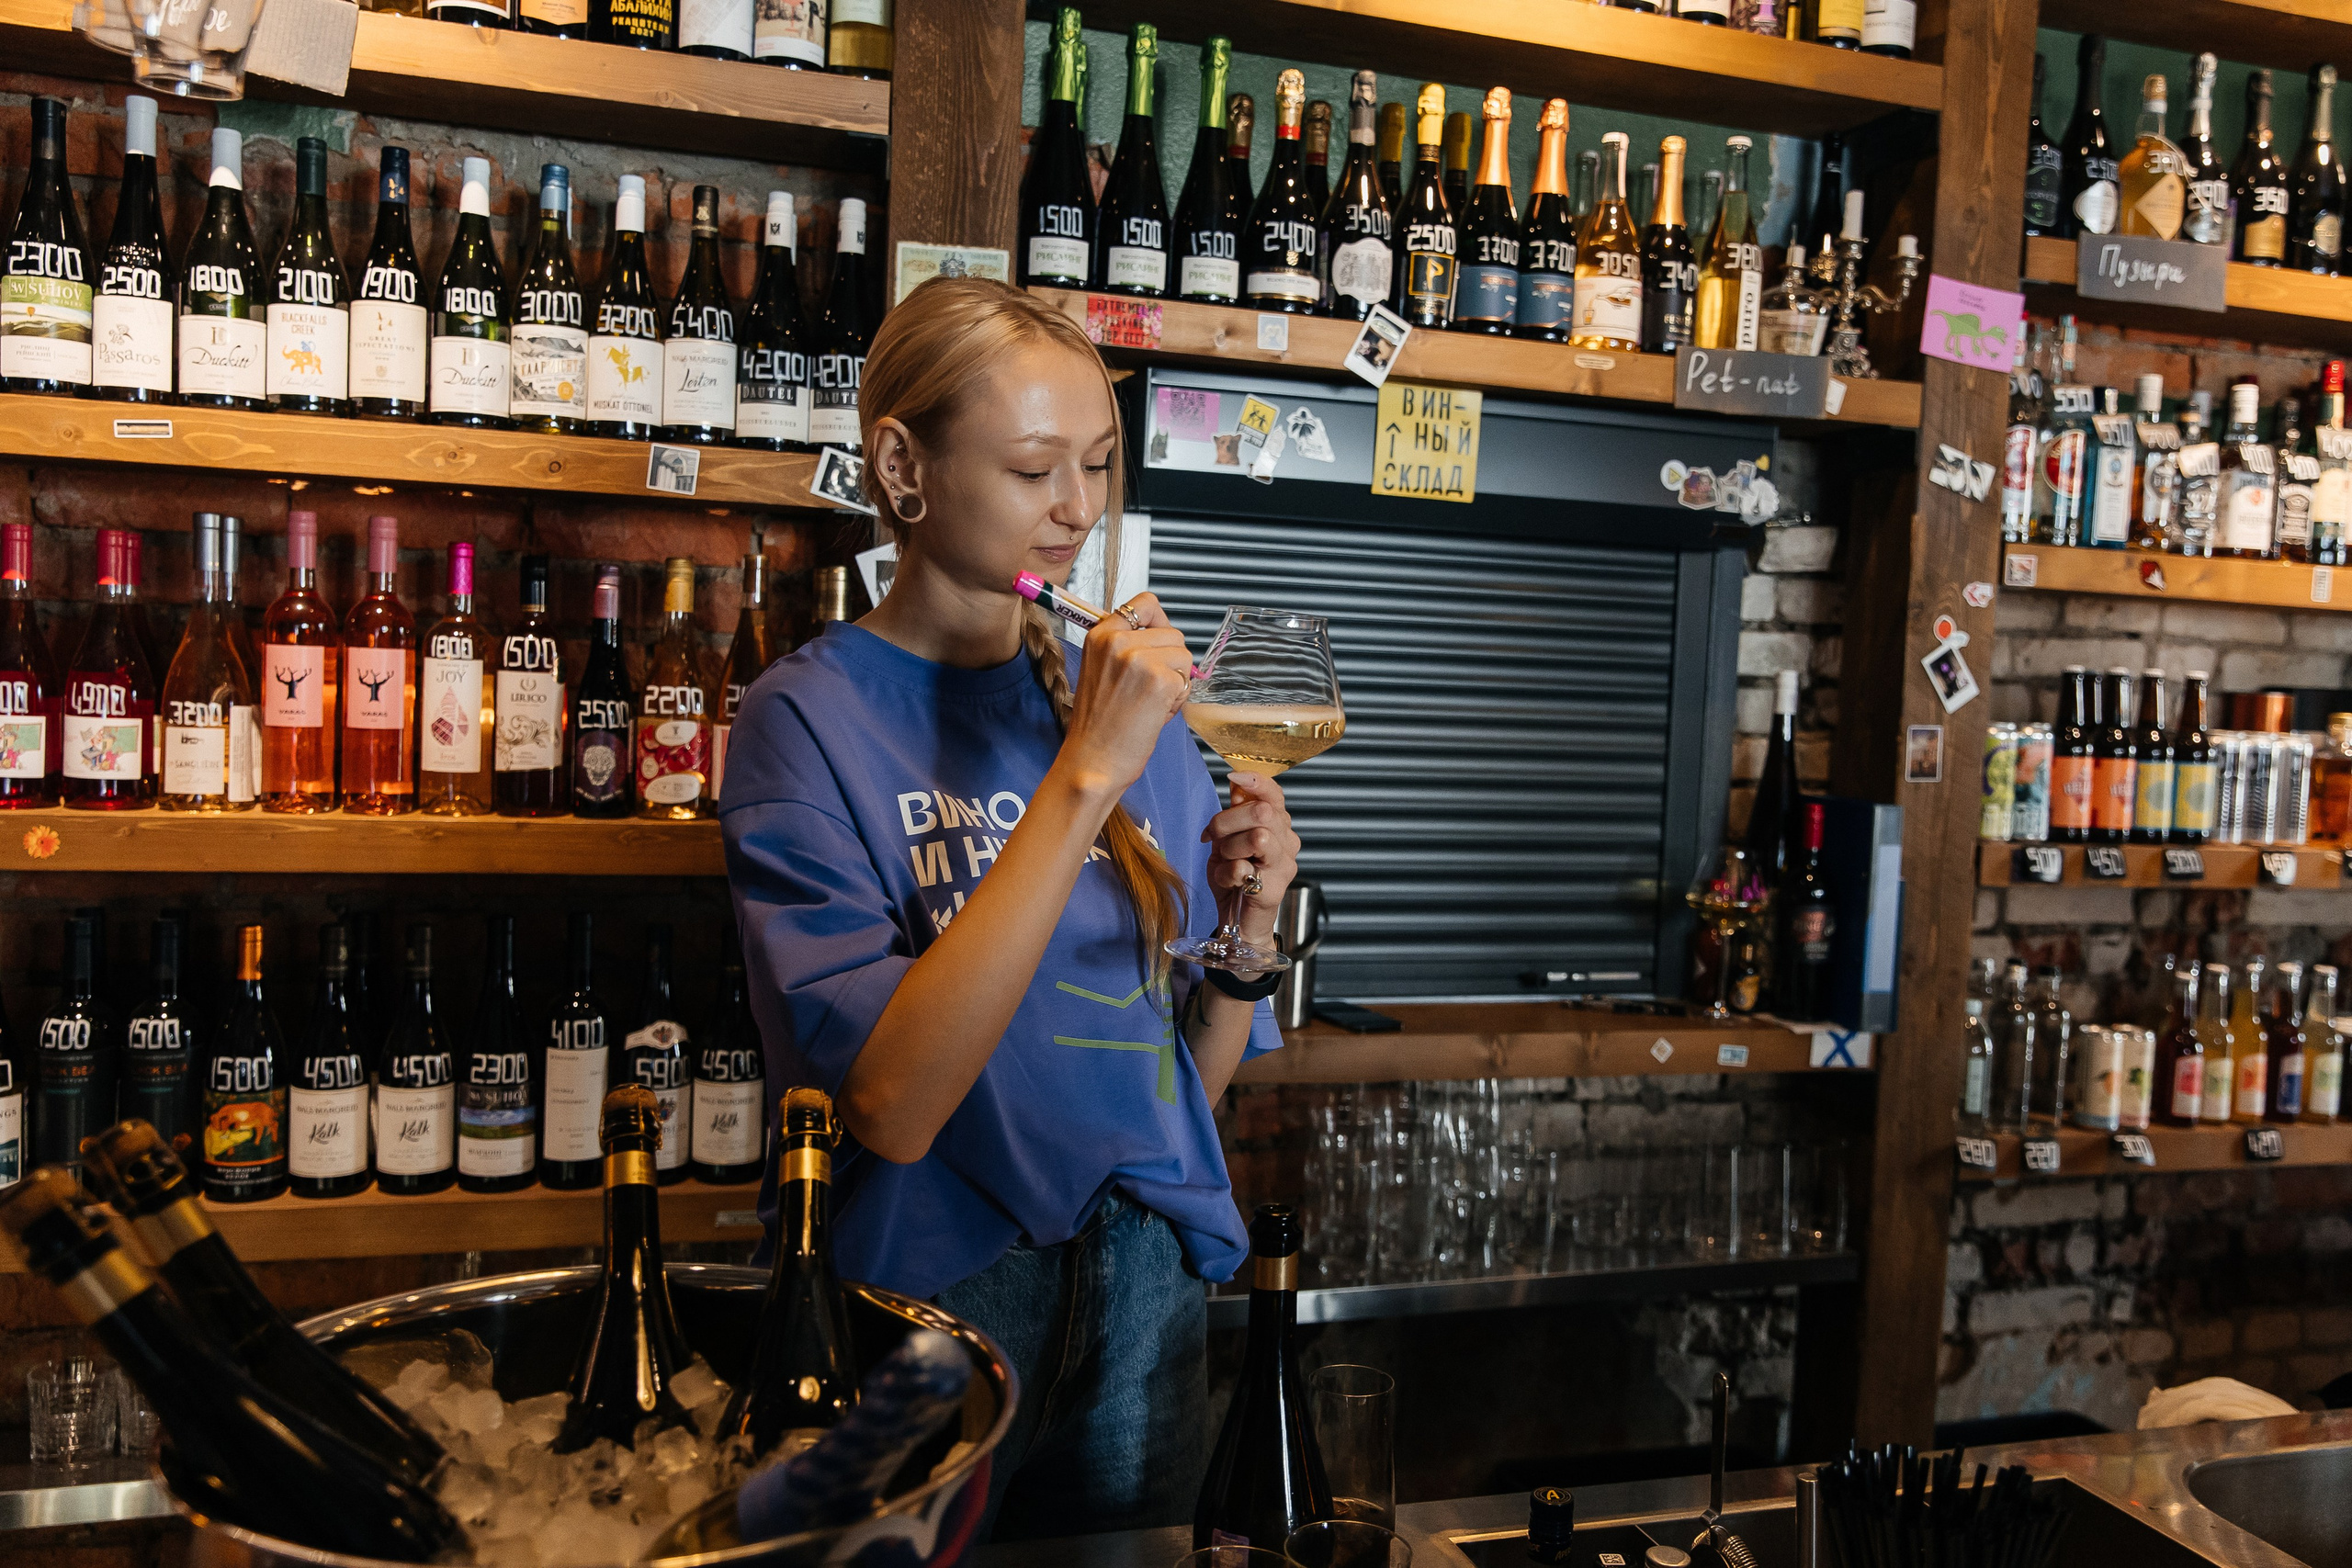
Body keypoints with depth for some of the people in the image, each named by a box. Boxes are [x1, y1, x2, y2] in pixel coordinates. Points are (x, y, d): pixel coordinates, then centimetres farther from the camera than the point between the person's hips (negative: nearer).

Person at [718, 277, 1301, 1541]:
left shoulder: (1129, 700, 3)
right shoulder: (811, 714, -12)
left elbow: (1190, 1079, 8)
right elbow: (893, 1105, -25)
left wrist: (1244, 932, -12)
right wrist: (1084, 776, -26)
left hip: (1146, 1291, 5)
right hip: (924, 1295, -5)